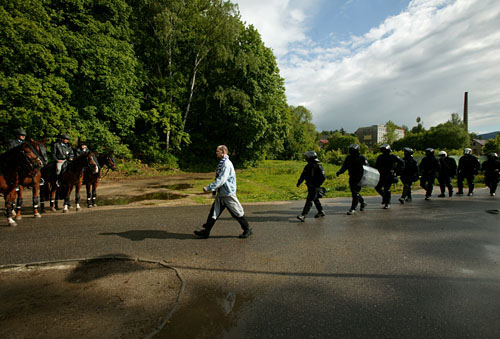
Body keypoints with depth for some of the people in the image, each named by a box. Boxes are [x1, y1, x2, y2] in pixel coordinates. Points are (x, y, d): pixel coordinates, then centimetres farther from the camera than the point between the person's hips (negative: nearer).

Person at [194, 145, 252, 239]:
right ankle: (206, 231, 15)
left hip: (228, 194, -9)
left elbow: (221, 180, -26)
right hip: (221, 193, 9)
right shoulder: (222, 163, 11)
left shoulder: (227, 164, -20)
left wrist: (208, 188, -23)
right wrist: (214, 190, 17)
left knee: (237, 213, 4)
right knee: (214, 212, 8)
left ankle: (247, 229, 21)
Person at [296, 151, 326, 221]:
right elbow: (303, 175, 12)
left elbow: (323, 177, -16)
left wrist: (317, 185, -16)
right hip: (310, 186, 8)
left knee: (309, 201, -12)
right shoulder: (308, 166, 7)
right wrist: (299, 182, 3)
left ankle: (303, 215, -15)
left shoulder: (318, 167, -14)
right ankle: (321, 212, 38)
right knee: (315, 199, 20)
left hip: (315, 187, -8)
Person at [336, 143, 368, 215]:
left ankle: (353, 209, -3)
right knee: (354, 192, 14)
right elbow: (344, 166, 7)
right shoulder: (348, 158, 7)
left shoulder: (362, 158, -7)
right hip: (351, 178, 6)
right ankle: (362, 202, 39)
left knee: (356, 193, -8)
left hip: (359, 178, -6)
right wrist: (340, 171, -11)